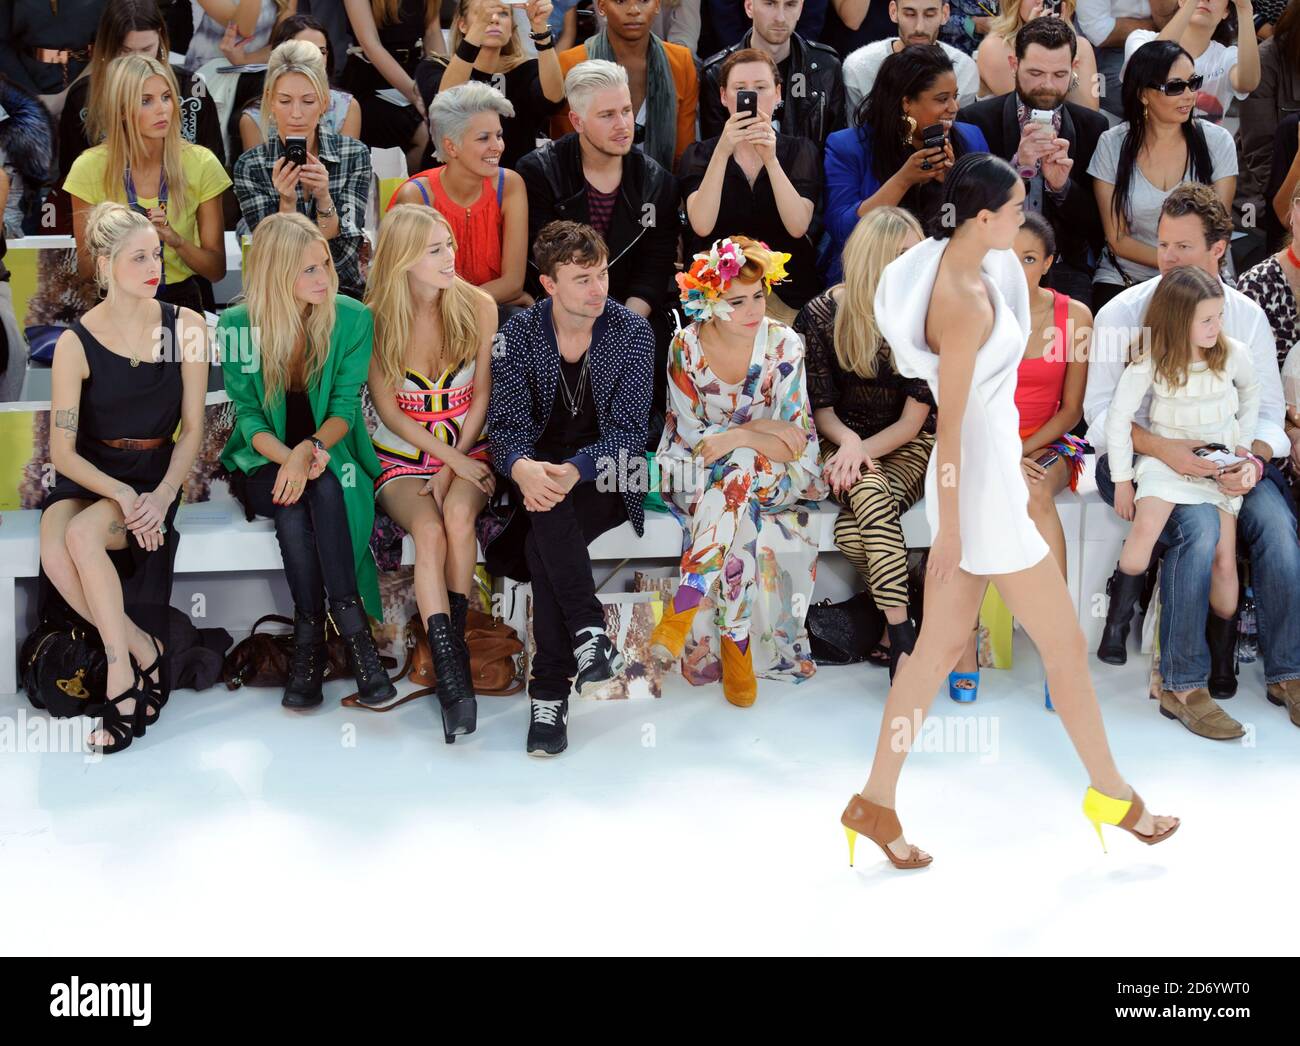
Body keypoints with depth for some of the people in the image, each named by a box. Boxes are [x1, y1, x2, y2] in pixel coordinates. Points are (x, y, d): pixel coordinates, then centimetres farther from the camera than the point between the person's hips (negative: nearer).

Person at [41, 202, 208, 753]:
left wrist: (162, 495, -16)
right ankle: (143, 650, -12)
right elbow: (63, 451, -7)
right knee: (55, 557, -32)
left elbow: (192, 430, 1)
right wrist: (121, 494, -23)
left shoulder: (185, 327, -2)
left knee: (83, 534, -33)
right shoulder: (76, 343, -6)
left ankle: (121, 669, -19)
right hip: (87, 475, 1)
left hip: (156, 473, -1)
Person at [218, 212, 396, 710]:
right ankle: (352, 631, -30)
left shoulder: (352, 318, -5)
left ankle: (311, 640, -34)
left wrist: (309, 451, -27)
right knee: (291, 503, -33)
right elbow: (248, 414, -5)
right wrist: (289, 458, -25)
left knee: (323, 487, -34)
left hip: (328, 451, 0)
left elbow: (345, 408, -6)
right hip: (263, 458, 0)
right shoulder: (237, 325, -6)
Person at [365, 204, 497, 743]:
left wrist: (454, 466, -8)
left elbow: (481, 396, 2)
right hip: (400, 457, -1)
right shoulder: (377, 318, -6)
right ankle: (452, 669, -35)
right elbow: (388, 410, -4)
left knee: (459, 512, -33)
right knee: (429, 530, -31)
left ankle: (454, 641, -22)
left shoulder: (478, 307, -3)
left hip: (468, 451, 1)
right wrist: (449, 459, -12)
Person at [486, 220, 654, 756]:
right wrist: (524, 468, -30)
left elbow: (628, 431, -10)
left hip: (607, 476, -2)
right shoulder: (518, 334, 1)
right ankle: (591, 637, -38)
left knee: (543, 543, -32)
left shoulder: (632, 332, -3)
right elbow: (506, 424, -5)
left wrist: (574, 470, -29)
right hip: (538, 469, 2)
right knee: (547, 510, -35)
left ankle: (550, 693, -30)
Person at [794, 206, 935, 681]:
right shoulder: (822, 315, -4)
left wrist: (864, 450, -22)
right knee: (870, 493, -36)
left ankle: (890, 619, -22)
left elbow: (914, 419, -7)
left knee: (853, 533, -33)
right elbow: (820, 406, 0)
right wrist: (847, 443, -21)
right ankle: (902, 630, -29)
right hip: (844, 442, 1)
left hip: (906, 447, 0)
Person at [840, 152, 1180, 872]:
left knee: (938, 648, 14)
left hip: (976, 478, 10)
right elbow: (950, 422, -20)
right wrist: (948, 531, -14)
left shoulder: (957, 263, 5)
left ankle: (876, 804, 20)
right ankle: (1110, 794, 24)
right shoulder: (966, 305, -24)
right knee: (1065, 647, 6)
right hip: (982, 490, -10)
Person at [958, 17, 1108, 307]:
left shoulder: (1093, 127, 7)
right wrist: (1017, 165, -19)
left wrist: (1062, 186, -13)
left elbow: (1098, 224, 7)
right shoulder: (976, 120, 1)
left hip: (1062, 269, 2)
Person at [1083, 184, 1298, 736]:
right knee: (1199, 525, -33)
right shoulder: (1123, 312, -3)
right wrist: (1162, 449, -25)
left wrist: (1254, 461, -16)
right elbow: (1100, 410, -8)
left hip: (1222, 456, 3)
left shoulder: (1247, 316, 6)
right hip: (1136, 457, -3)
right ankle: (1181, 684, -21)